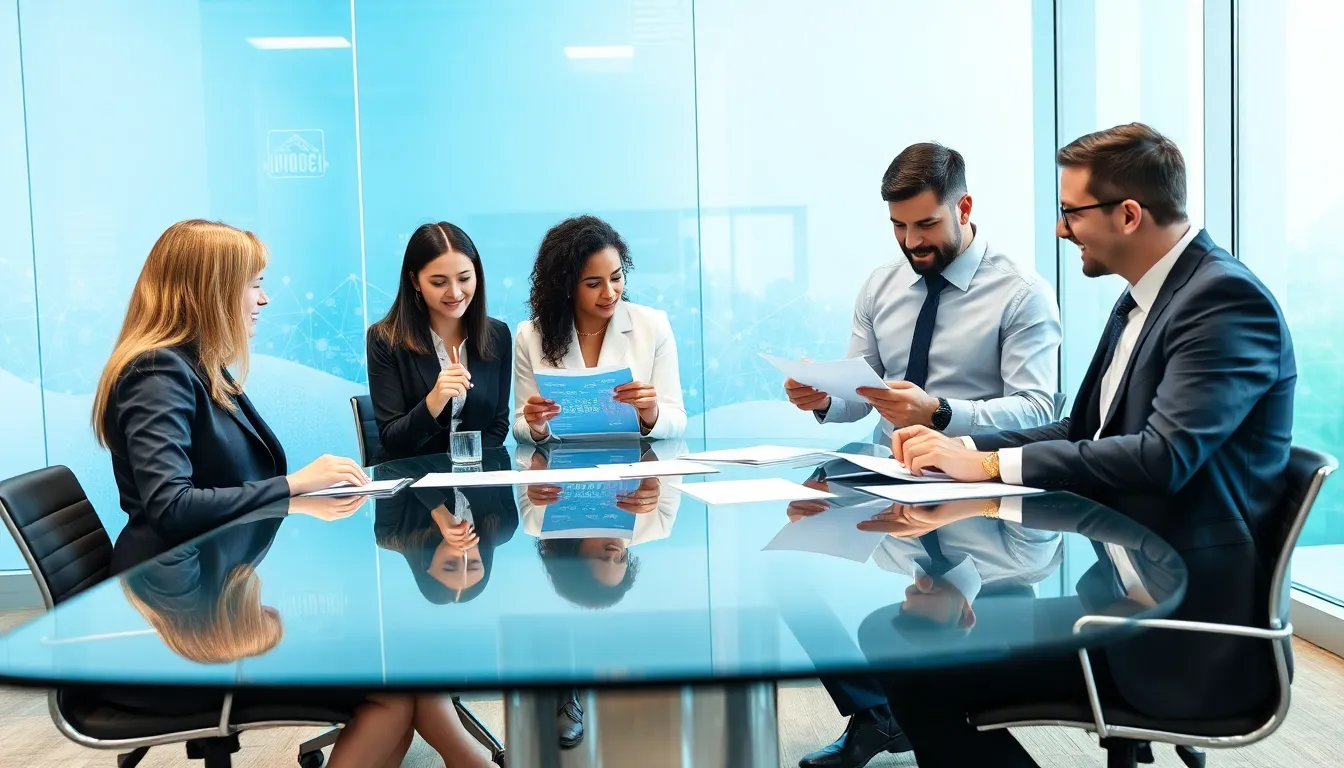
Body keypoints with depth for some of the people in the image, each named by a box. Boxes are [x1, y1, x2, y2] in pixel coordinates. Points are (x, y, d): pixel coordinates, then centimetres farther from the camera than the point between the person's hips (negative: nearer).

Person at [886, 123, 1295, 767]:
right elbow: (1082, 432, 14)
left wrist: (990, 464, -21)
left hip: (1187, 624, -9)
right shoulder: (1143, 298, 12)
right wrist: (959, 445, -1)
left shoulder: (1227, 298, -16)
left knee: (918, 670, -16)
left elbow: (1164, 456, -27)